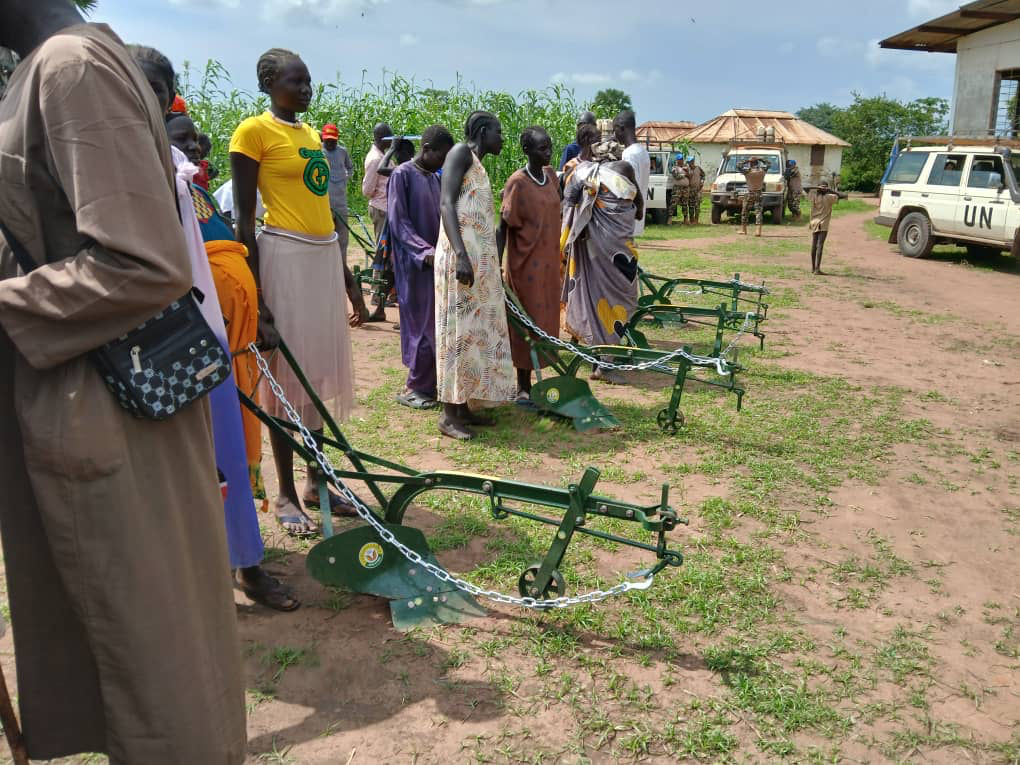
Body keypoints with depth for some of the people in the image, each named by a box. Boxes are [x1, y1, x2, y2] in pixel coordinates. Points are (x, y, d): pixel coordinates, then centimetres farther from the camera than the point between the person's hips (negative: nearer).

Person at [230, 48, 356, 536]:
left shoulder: (311, 133, 16)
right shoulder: (254, 131, -6)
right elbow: (244, 217, -9)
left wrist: (344, 272, 19)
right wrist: (255, 293, -14)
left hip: (325, 255, 7)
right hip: (285, 256, -7)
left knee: (320, 369, 11)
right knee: (287, 372, -2)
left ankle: (316, 480, 22)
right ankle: (286, 493, 10)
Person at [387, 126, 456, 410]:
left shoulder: (435, 178, 14)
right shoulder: (402, 175, -9)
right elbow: (398, 222, -15)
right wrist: (425, 251, -25)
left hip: (436, 261, 7)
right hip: (414, 265, -7)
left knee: (437, 324, 9)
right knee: (423, 325, -4)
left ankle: (430, 381, 19)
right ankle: (415, 387, 8)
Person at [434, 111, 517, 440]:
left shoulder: (478, 165, 24)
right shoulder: (460, 153, -3)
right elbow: (446, 204, -15)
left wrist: (493, 265, 25)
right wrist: (460, 254, -26)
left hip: (481, 258, 9)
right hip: (462, 256, -9)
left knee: (476, 329, 9)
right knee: (459, 330, -8)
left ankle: (463, 406, 15)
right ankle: (449, 414, -4)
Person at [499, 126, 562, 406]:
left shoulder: (550, 175, 8)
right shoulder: (517, 183, -13)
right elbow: (504, 226, -11)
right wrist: (497, 266, -15)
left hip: (549, 262, 7)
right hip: (526, 264, -7)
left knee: (545, 322, 10)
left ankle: (529, 382, 22)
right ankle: (523, 388, 8)